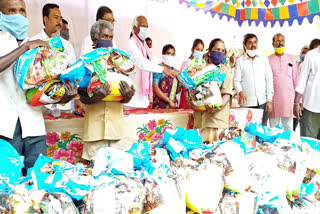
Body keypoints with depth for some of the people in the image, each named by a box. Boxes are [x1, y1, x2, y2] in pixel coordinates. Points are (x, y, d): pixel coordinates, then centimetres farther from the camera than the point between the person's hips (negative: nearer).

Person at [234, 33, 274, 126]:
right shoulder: (240, 61, 5)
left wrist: (269, 100, 1)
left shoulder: (264, 59, 10)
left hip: (262, 102, 2)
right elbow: (236, 80, 0)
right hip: (246, 102, -1)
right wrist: (240, 91, -21)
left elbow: (269, 80, 8)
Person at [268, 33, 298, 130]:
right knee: (274, 128, 3)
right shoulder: (269, 60, 3)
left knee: (288, 128, 5)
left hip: (289, 98, 2)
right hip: (273, 98, -2)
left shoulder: (291, 58, 10)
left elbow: (296, 79, 10)